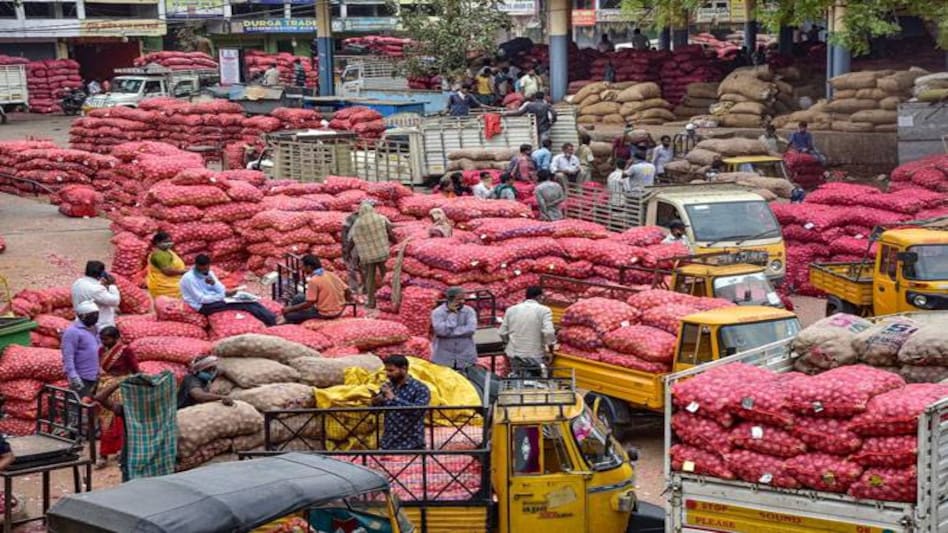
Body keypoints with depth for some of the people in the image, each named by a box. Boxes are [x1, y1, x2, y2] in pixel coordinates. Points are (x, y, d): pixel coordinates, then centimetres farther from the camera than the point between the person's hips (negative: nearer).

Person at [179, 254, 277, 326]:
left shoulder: (208, 273, 11)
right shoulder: (188, 278, -12)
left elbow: (222, 290, 6)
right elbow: (201, 299, -18)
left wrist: (214, 283, -16)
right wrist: (224, 295, -20)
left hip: (217, 299, 7)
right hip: (205, 306, -7)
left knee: (249, 301, -17)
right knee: (244, 304, -25)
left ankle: (273, 320, -30)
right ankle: (272, 323, -34)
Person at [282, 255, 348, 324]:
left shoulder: (314, 281, -18)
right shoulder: (331, 274, 2)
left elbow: (309, 303, -17)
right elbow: (346, 290, 3)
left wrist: (290, 309, -5)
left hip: (325, 314, -8)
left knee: (288, 315, 0)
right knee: (298, 298, 20)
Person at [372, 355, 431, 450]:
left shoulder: (420, 389, -7)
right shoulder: (387, 387, 9)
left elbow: (418, 410, -23)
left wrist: (394, 398, -24)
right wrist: (375, 402, -7)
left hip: (411, 446, -5)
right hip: (388, 445, 5)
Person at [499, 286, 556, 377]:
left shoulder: (511, 309, 6)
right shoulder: (544, 310, -6)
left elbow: (502, 333, 7)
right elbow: (549, 332, -16)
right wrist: (551, 351, -4)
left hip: (514, 354, 4)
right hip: (535, 356, -4)